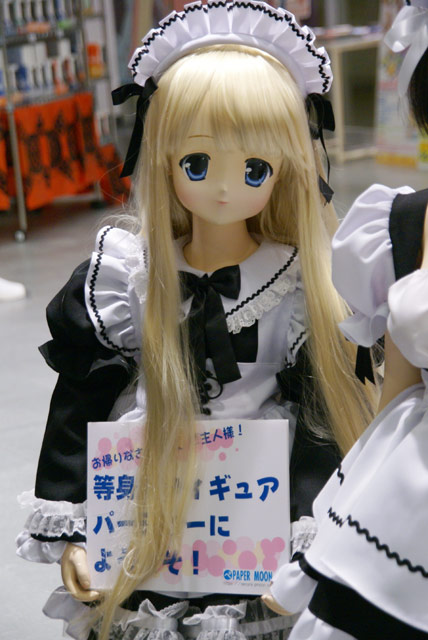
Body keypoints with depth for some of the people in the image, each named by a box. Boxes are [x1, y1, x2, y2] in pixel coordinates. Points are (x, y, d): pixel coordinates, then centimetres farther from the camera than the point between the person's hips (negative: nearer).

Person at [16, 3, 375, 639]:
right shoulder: (123, 277, -5)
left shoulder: (302, 284, -7)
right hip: (145, 537, 1)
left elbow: (322, 410, -8)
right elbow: (79, 406, -2)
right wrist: (67, 530, -5)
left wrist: (312, 537, -16)